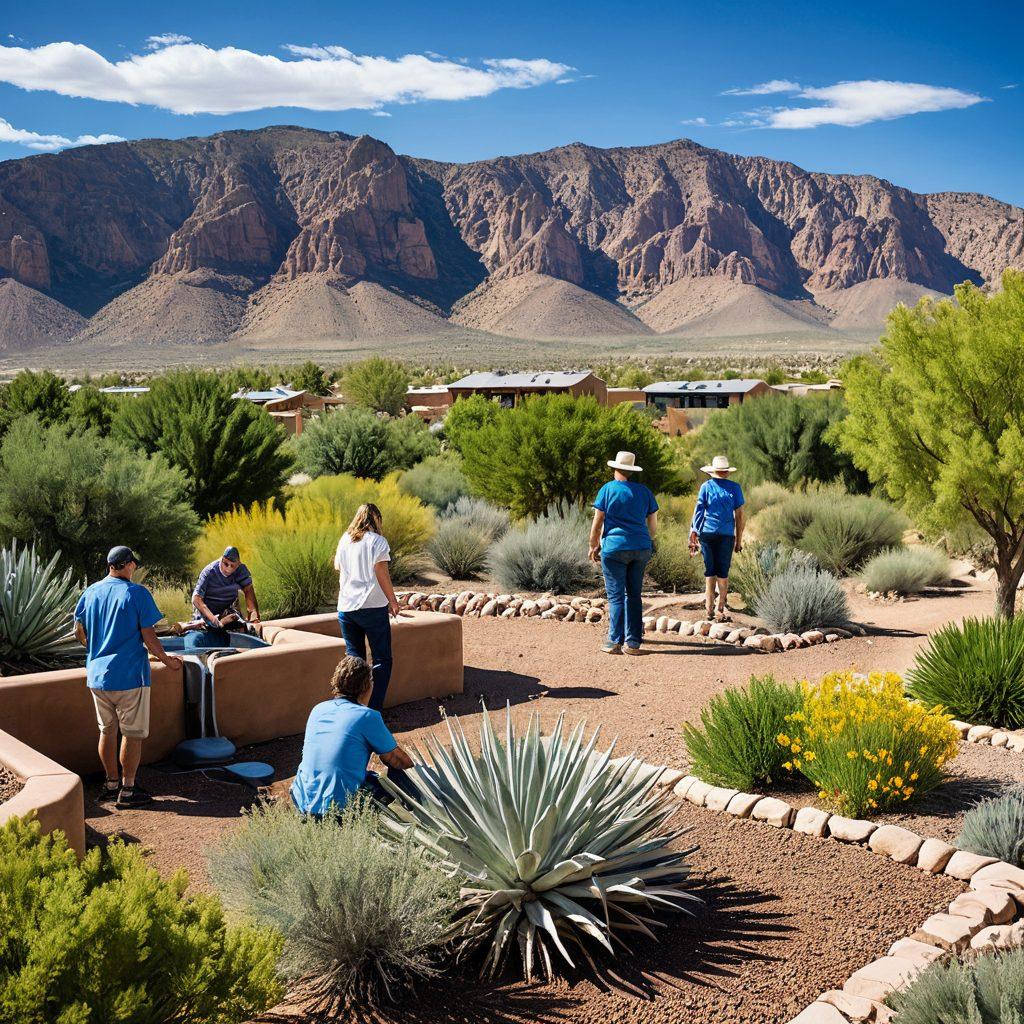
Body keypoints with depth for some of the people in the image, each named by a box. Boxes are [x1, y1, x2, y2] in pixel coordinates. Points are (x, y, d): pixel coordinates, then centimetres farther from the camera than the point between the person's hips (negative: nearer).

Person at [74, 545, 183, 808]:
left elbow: (79, 631, 12)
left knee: (107, 731, 17)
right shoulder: (137, 594, -12)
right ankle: (127, 790, 8)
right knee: (133, 734, 4)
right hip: (129, 675, -6)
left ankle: (111, 783, 28)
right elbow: (148, 637, -14)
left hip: (97, 675, 6)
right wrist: (167, 660, 0)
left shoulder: (91, 592, 4)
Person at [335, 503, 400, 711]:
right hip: (373, 607, -5)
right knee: (382, 660, 2)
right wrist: (392, 600, -1)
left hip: (346, 607, 5)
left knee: (354, 658, 11)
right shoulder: (377, 542, -5)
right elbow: (382, 574, -10)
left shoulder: (344, 540, 10)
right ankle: (374, 710, -8)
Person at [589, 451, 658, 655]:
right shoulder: (644, 491, 7)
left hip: (614, 548, -4)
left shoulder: (607, 489, -3)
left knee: (616, 596, 0)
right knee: (634, 594, 11)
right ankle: (633, 642, 9)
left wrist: (593, 547, 7)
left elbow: (597, 523, -4)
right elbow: (653, 525, 10)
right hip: (641, 549, 4)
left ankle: (615, 642, -1)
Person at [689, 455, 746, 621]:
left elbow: (698, 512, 1)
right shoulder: (735, 488, 3)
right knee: (723, 572, 6)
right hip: (727, 534, 0)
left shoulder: (706, 487, 3)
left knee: (710, 571, 8)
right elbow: (739, 516, 3)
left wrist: (693, 536, 5)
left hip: (707, 532, 0)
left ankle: (709, 608, 5)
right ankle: (720, 609, 3)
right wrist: (739, 540, 9)